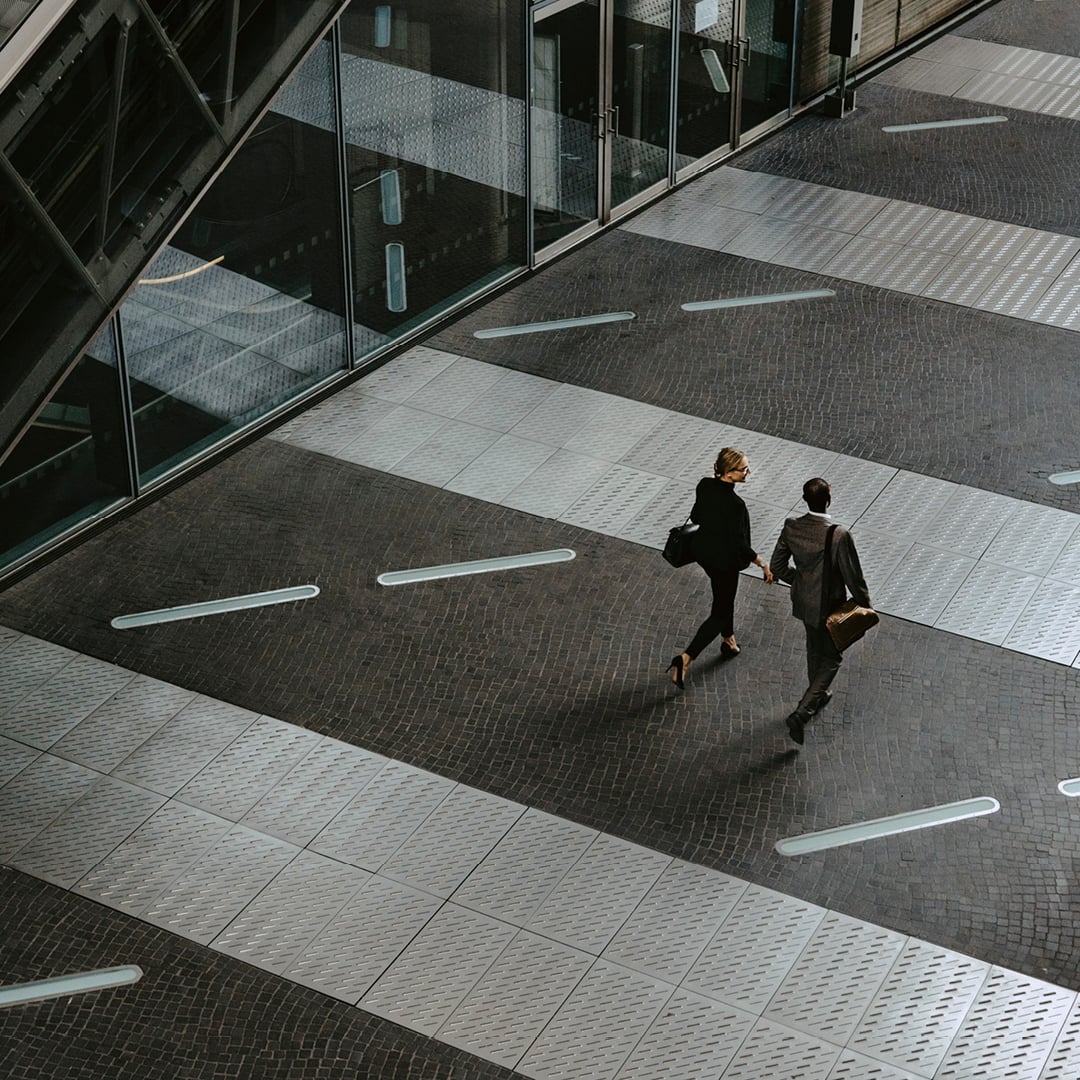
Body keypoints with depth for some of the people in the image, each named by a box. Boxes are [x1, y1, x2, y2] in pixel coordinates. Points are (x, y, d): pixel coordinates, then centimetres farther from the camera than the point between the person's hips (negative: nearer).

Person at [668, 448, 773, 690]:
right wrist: (763, 565, -13)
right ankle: (685, 659, -3)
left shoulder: (705, 485, -12)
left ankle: (729, 640, 52)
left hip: (702, 550, 8)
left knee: (724, 598, 31)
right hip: (724, 561, -8)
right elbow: (740, 545, -25)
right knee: (720, 612, 7)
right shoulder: (735, 504, -32)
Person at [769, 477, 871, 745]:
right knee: (830, 659, 13)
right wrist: (865, 605, -4)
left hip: (803, 601, 5)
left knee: (814, 649, 29)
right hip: (829, 607, -5)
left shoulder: (791, 527, -16)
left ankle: (818, 696, 52)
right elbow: (853, 577, -21)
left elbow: (777, 567, -4)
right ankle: (801, 714, 3)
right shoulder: (839, 536, -31)